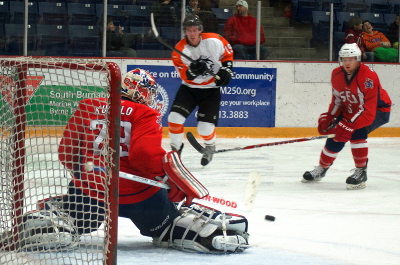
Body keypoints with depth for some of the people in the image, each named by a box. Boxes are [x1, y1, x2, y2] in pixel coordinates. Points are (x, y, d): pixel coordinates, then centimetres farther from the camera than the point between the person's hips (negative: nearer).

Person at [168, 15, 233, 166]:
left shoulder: (214, 41, -14)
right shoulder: (179, 50, -14)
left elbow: (228, 53, 6)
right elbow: (185, 76, -16)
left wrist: (226, 70, -6)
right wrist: (193, 70, -37)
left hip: (211, 89, -1)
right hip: (189, 88, 1)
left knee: (205, 127, -10)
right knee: (174, 118, -16)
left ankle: (210, 147, 25)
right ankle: (176, 148, 8)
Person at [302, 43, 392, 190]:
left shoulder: (368, 77, -33)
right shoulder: (336, 75, -10)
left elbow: (368, 111, -37)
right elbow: (337, 100, 6)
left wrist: (349, 125, -42)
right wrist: (328, 117, -9)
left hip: (378, 110, -6)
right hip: (351, 110, 6)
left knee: (356, 132, -31)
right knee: (335, 136, -4)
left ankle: (361, 172, -19)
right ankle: (322, 168, 23)